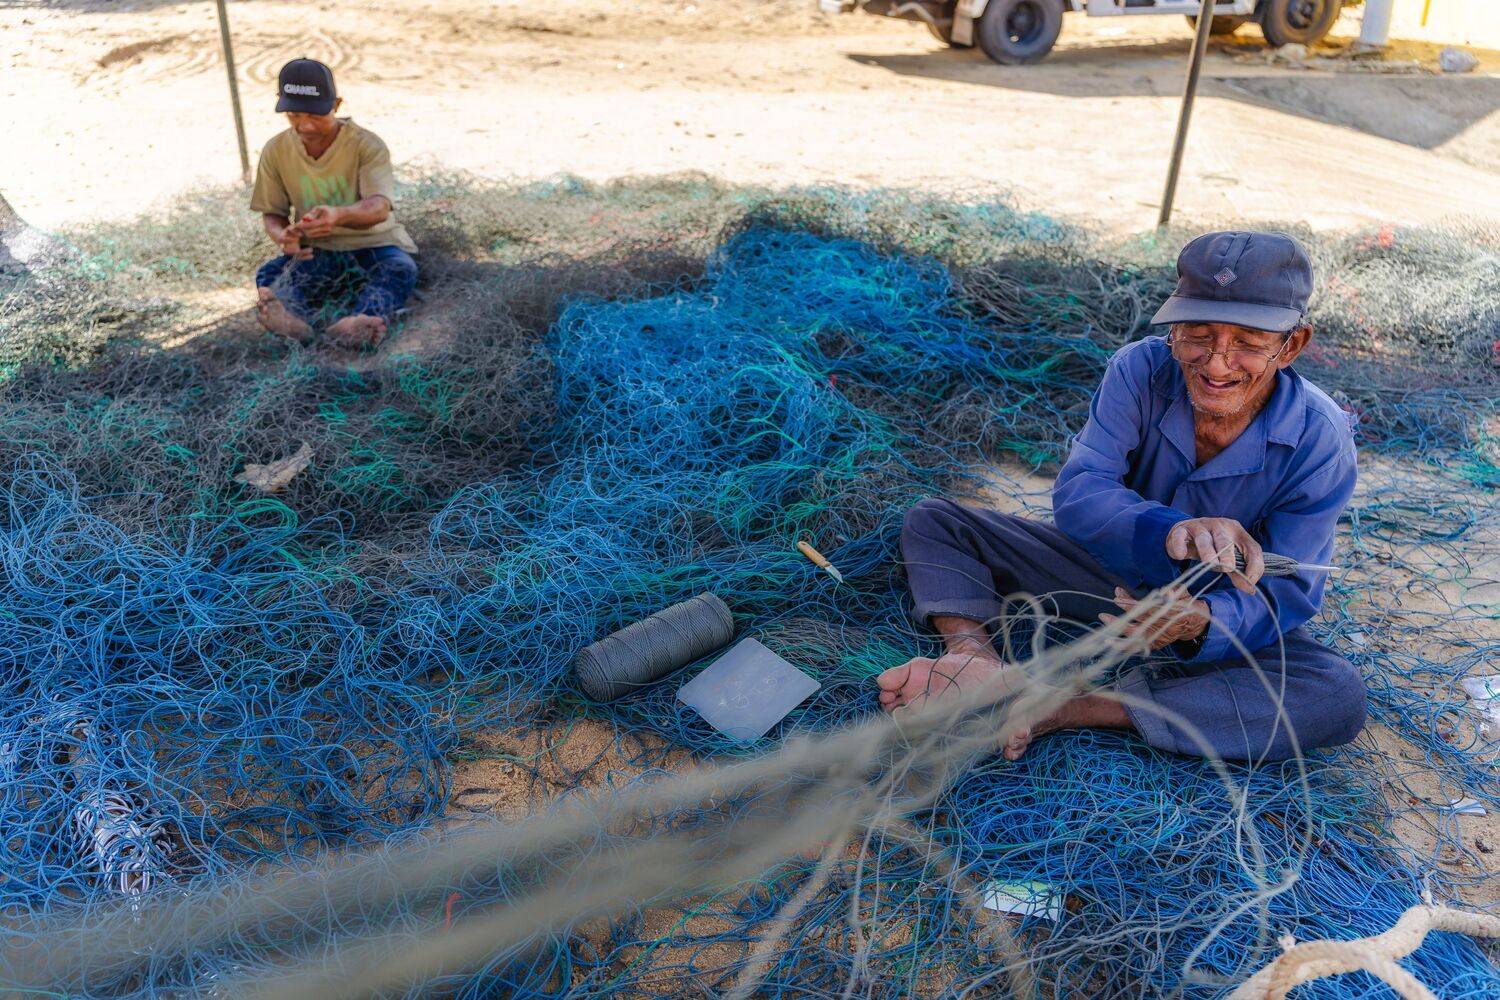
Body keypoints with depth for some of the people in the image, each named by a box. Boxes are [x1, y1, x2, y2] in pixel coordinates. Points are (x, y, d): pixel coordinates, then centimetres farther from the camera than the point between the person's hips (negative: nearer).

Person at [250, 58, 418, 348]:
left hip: (373, 246, -3)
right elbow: (271, 214, 6)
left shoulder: (367, 145, -12)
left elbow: (379, 207, -28)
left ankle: (369, 319, -66)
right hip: (316, 253, 3)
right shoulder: (276, 152, 0)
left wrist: (338, 215, -52)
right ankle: (289, 316, -59)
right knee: (268, 274, -26)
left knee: (401, 269, -36)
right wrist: (282, 235, -22)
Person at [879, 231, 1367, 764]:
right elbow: (1077, 491, -28)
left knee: (1340, 698, -32)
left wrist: (1202, 620, -45)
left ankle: (1063, 709, -39)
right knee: (933, 521, -10)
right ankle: (976, 655, -39)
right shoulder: (1141, 369, -19)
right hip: (1111, 571, 1)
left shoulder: (1320, 440, -22)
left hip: (1222, 616, -1)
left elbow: (1286, 594, -22)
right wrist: (1170, 530, -49)